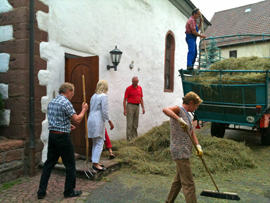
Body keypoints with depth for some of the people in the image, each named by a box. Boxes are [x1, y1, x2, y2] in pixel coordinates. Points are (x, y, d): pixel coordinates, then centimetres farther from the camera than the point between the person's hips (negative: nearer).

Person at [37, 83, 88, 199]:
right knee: (70, 165, 6)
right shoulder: (66, 103, -16)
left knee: (49, 163, 15)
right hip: (63, 137, -8)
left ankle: (41, 191, 20)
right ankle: (69, 191, 17)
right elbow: (77, 120, -16)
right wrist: (84, 110, 0)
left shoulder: (51, 102, 11)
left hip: (52, 135, 8)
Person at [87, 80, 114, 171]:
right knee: (99, 143, -2)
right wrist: (110, 122, -7)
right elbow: (104, 111, -15)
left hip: (91, 119, 9)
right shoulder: (104, 96, -10)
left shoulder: (94, 96, 14)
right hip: (98, 121, -8)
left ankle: (95, 162, 22)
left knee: (95, 143, 15)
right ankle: (95, 164, 0)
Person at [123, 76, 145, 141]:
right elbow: (125, 99, -5)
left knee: (135, 124, 10)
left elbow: (141, 98, 15)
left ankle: (135, 137, 18)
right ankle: (129, 138, 0)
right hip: (130, 106, -5)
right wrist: (125, 109, -11)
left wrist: (143, 108, 10)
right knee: (130, 123, -4)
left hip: (137, 106, 5)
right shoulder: (128, 88, -4)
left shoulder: (140, 88, 11)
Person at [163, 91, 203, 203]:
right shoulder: (178, 110, -12)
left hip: (184, 152, 10)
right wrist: (180, 120, -42)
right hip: (180, 152, -10)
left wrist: (198, 146, 3)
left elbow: (192, 132, 16)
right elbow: (165, 110, -34)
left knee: (179, 179, 22)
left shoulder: (187, 115, 16)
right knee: (188, 184, -6)